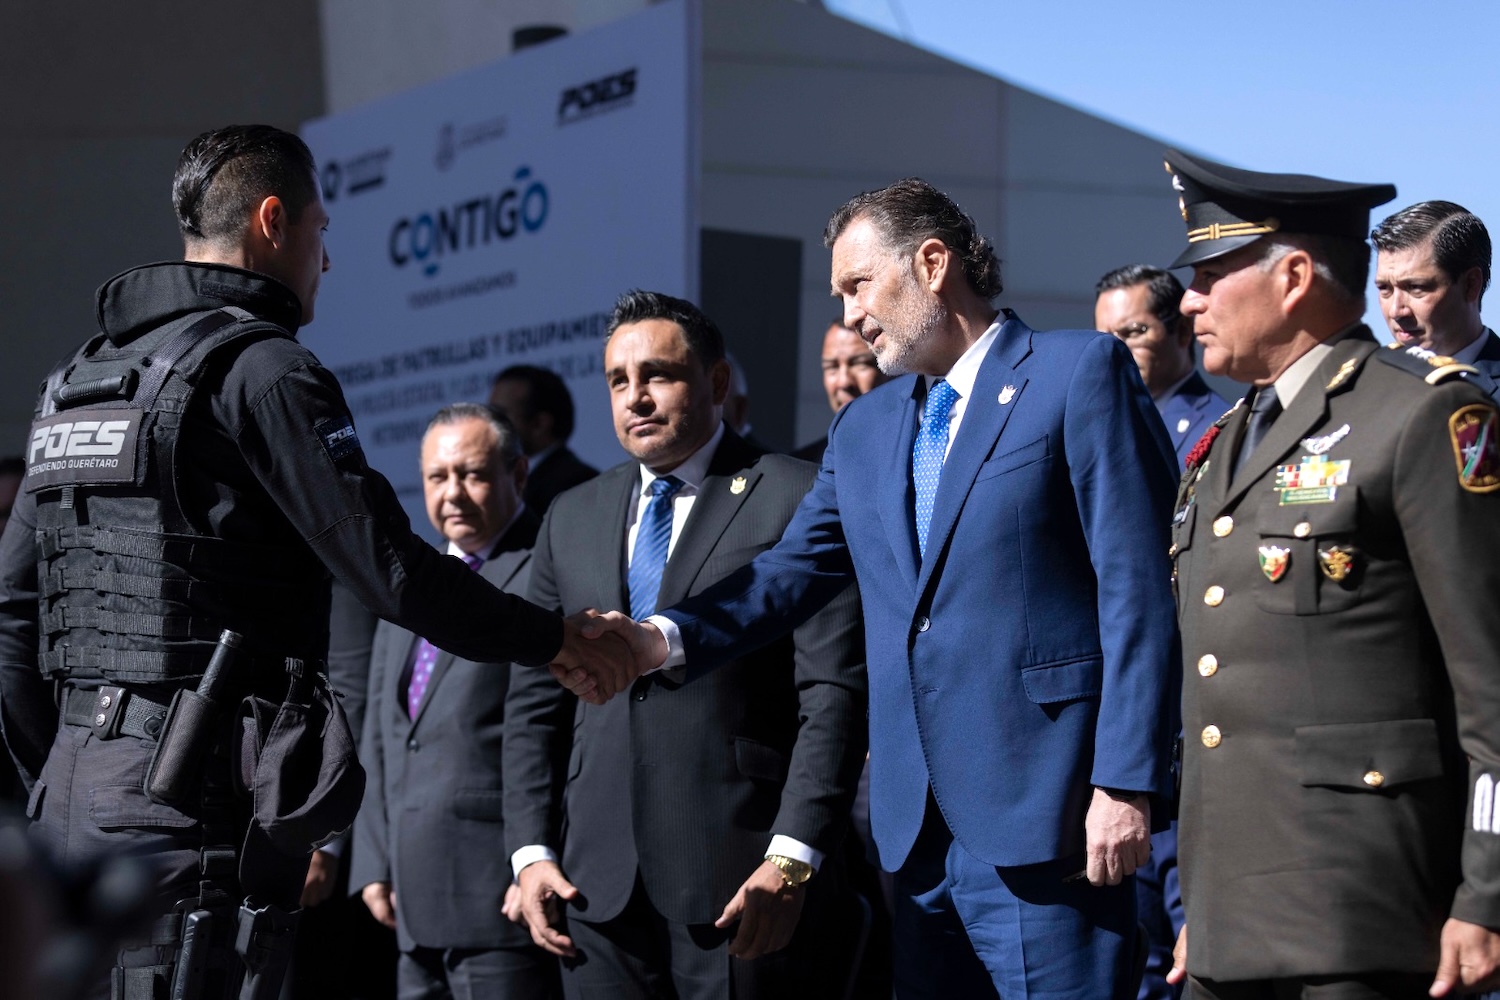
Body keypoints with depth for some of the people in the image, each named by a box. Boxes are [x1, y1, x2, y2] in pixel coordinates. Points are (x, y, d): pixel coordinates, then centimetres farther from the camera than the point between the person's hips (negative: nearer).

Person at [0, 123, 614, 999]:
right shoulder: (262, 370, -9)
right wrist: (556, 640, -1)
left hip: (72, 794, 9)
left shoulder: (81, 378, 18)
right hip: (191, 799, -9)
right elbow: (390, 567, -14)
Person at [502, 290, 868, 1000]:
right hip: (599, 887, 5)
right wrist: (531, 851, 5)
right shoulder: (572, 519, 17)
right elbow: (536, 702, 17)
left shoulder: (796, 501, 0)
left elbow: (835, 695, -7)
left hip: (745, 885, -5)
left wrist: (793, 858, -16)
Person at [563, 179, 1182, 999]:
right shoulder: (864, 429, 20)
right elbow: (793, 570, 12)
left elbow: (1137, 589, -8)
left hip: (1044, 821, -7)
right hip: (919, 832, 7)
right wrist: (662, 639, -7)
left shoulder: (1080, 373, -2)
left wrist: (1125, 784, -14)